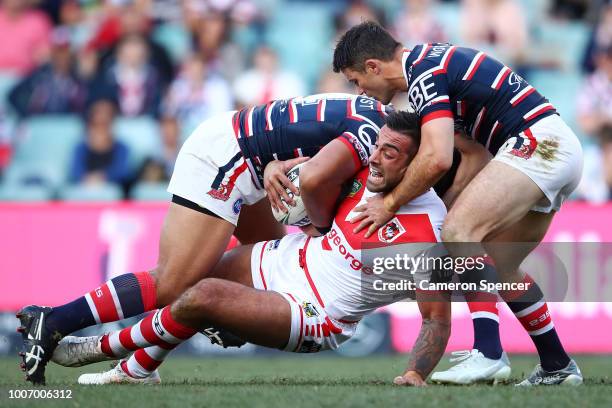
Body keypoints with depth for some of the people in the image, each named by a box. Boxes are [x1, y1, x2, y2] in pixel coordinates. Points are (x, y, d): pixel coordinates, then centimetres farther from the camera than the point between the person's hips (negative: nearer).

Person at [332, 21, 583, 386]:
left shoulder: (424, 73, -13)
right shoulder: (430, 60, 18)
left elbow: (437, 159, -24)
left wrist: (390, 204, -10)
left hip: (537, 142, -10)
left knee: (458, 231, -20)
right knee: (499, 265, 14)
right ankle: (557, 368, 17)